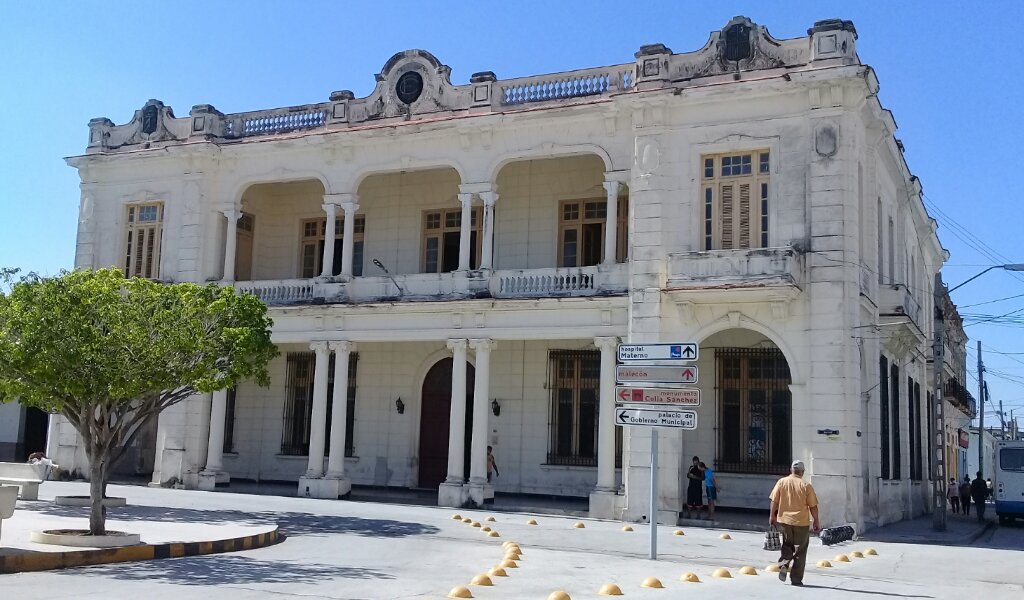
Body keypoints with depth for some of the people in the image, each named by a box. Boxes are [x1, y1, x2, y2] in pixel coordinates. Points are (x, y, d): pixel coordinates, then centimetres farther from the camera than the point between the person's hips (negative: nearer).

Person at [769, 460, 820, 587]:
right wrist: (816, 521, 5)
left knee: (787, 545, 23)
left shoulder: (781, 482, -3)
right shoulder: (806, 486, -9)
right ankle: (796, 579, 9)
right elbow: (813, 506, -6)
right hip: (802, 522, -2)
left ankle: (784, 565, -1)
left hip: (784, 520, 2)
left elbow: (774, 501, -1)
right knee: (800, 550, 9)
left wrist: (772, 516, 10)